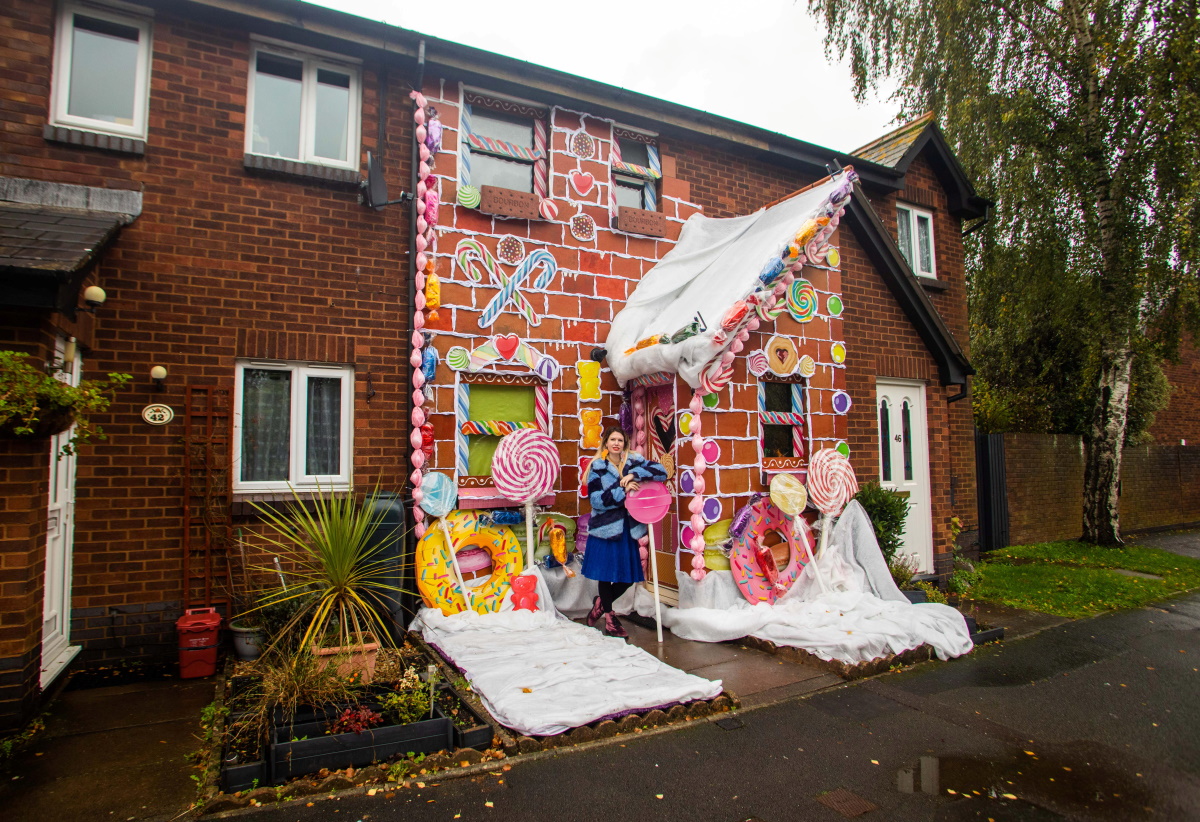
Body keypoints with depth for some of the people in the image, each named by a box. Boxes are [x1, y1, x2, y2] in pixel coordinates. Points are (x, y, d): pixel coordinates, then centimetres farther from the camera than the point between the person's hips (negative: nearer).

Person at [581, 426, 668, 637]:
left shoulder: (634, 461, 5)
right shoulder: (597, 467, -1)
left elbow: (661, 471, -6)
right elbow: (596, 499, -10)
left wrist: (634, 474, -17)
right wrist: (622, 490, -18)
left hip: (628, 527, 3)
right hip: (605, 527, -3)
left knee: (628, 576, 8)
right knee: (606, 574, 4)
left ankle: (601, 603, 34)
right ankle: (610, 618, 23)